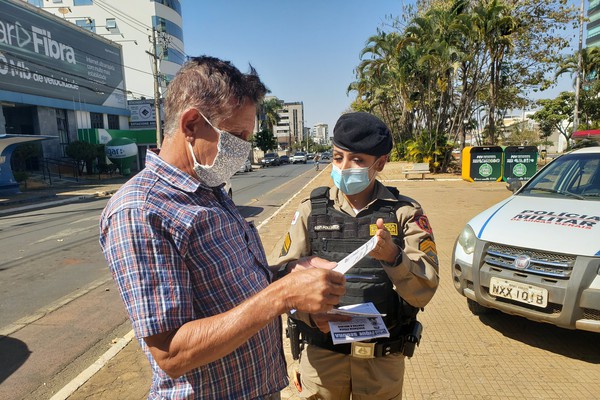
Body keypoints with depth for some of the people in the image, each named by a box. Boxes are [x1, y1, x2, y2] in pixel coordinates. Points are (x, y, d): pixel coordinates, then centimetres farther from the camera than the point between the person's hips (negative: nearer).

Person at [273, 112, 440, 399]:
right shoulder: (312, 210, -3)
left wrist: (392, 256, -28)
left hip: (383, 357, 0)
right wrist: (312, 313, -23)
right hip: (321, 352, 1)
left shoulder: (405, 212, -5)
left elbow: (424, 291, -11)